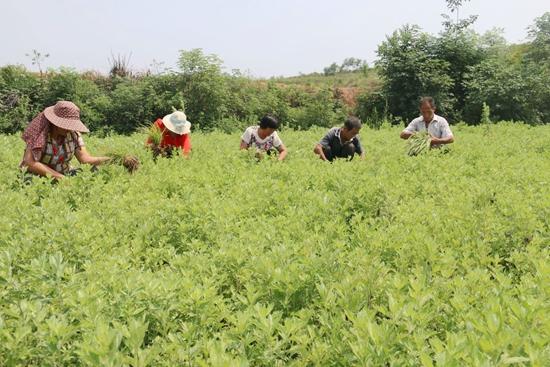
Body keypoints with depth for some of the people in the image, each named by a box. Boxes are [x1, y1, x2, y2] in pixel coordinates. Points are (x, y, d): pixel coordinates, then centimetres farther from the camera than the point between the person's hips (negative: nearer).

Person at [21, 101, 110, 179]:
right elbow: (31, 163, -25)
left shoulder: (74, 134, -6)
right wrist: (58, 176, -33)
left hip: (64, 175, 3)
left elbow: (85, 158, -15)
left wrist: (108, 159, -33)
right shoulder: (39, 133, -19)